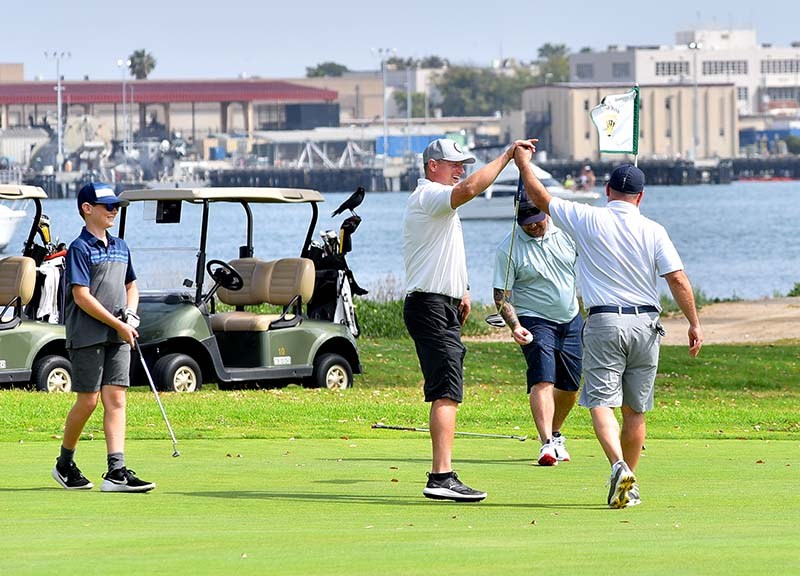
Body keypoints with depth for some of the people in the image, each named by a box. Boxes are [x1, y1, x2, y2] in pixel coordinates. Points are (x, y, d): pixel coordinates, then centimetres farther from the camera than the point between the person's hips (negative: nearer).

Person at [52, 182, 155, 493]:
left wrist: (130, 315, 6)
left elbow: (131, 285, 27)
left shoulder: (120, 247, 14)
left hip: (118, 337, 6)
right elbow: (81, 296, -15)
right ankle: (64, 464, 17)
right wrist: (118, 325, -14)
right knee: (88, 401, -3)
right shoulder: (79, 248, -8)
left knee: (116, 400, -3)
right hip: (87, 335, -6)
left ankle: (116, 472, -9)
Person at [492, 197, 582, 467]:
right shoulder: (508, 249, -12)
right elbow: (501, 295, -11)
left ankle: (555, 434, 33)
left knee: (570, 387, 10)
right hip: (535, 321, -5)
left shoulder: (566, 232, -1)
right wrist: (515, 326, -24)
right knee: (543, 381, -20)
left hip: (572, 320, 5)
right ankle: (547, 444, -29)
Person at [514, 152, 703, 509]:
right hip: (645, 325, 2)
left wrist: (524, 164, 20)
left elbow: (540, 198, 6)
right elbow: (678, 280, -3)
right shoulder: (653, 231, 2)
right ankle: (629, 486, 15)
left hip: (603, 323, -2)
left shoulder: (588, 220, -2)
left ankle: (619, 466, -31)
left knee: (601, 402, -7)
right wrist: (694, 323, 3)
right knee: (635, 409, 10)